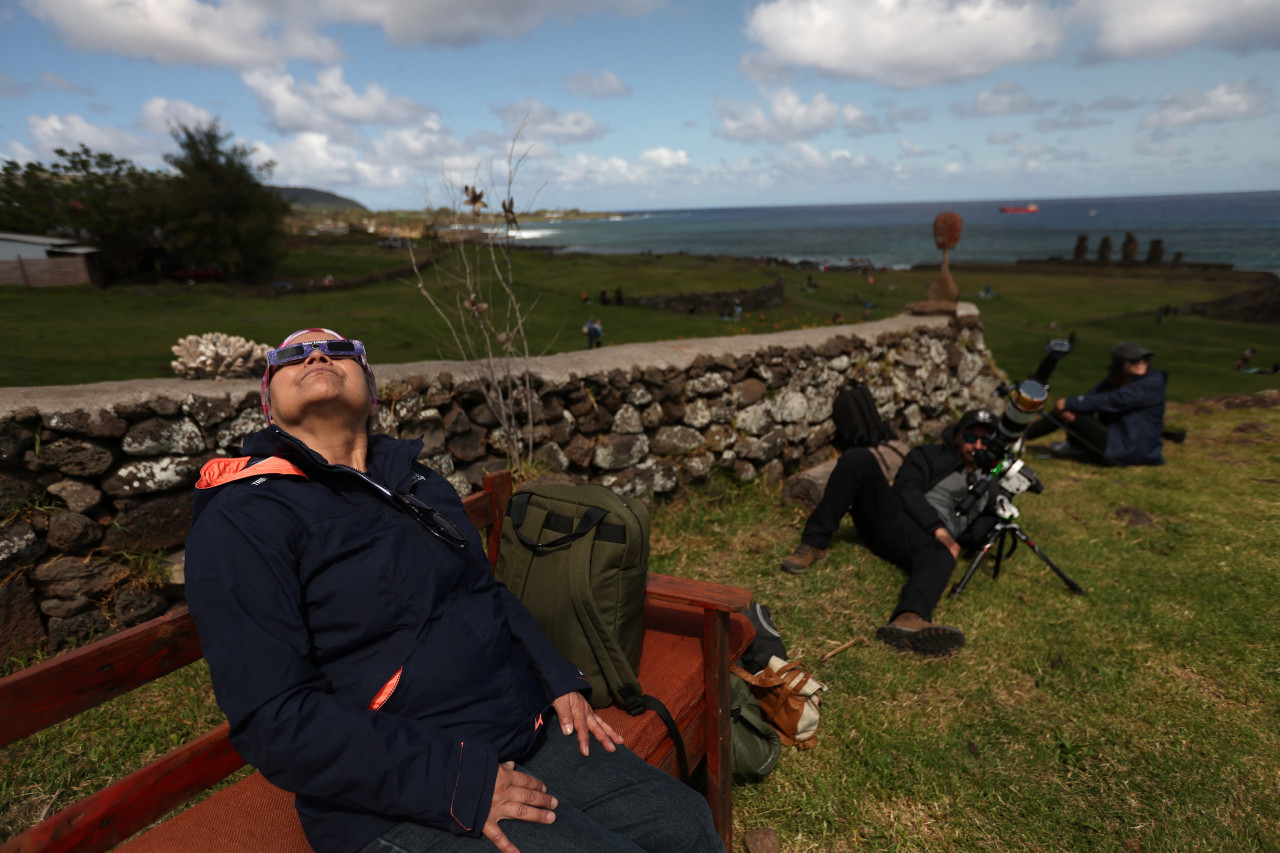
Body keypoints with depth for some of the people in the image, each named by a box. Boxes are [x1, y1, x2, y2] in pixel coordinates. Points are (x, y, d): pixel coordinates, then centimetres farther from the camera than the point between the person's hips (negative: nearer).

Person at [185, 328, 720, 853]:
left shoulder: (421, 484, 12)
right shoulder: (241, 523, -10)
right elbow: (273, 719, -17)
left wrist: (558, 680, 6)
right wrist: (455, 783, -22)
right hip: (397, 801, -6)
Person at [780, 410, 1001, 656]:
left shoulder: (990, 483, 25)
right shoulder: (930, 457, 20)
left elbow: (976, 536, 15)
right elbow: (907, 490, 0)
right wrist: (937, 527, -12)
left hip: (929, 540, 0)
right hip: (889, 516, 1)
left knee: (941, 557, -38)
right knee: (858, 457, -22)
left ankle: (909, 619, -70)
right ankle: (813, 544, -22)